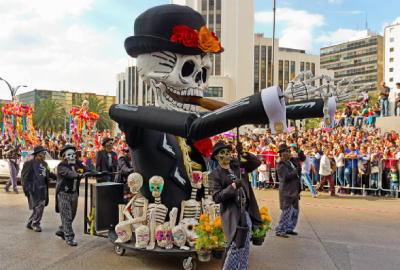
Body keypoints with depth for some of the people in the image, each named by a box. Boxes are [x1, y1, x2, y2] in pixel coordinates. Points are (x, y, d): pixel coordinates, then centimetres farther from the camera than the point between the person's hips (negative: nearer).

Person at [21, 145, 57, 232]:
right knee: (38, 207, -9)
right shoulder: (29, 164, -6)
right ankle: (35, 224, 11)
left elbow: (48, 173, 28)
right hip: (34, 189, -6)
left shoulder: (44, 163, 13)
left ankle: (30, 223, 23)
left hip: (43, 189, 6)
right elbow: (24, 177, -7)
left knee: (41, 206, 7)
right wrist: (25, 189, -15)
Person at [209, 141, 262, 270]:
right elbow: (216, 197, -15)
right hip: (233, 215, -6)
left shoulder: (238, 166, 8)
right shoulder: (214, 175, -7)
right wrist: (233, 186, -22)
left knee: (245, 247, 14)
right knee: (236, 247, -6)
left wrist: (243, 154, -8)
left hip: (247, 212, 6)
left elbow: (256, 162, 8)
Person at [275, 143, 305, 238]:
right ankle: (280, 230, 1)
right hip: (287, 191, -9)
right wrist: (296, 171, -21)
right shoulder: (281, 164, -14)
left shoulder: (292, 160, 11)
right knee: (287, 211, -8)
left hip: (295, 190, 10)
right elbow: (286, 176, -24)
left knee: (295, 210, 16)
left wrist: (301, 154, 3)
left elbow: (302, 159, 25)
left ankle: (289, 228, 27)